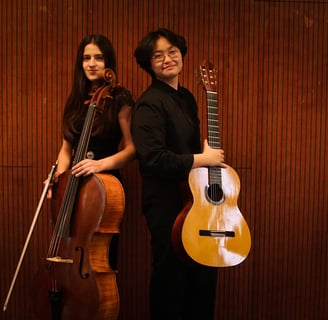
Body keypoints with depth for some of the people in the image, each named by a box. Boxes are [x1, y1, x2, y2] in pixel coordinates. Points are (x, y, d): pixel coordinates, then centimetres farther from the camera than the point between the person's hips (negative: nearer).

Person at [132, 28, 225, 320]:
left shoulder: (186, 98, 10)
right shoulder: (149, 104, -16)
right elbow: (154, 159, -26)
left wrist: (207, 150, 0)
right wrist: (202, 159, -18)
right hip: (167, 205, -8)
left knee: (204, 273, 18)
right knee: (171, 276, 6)